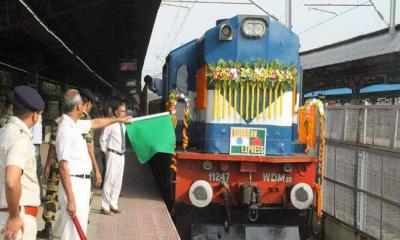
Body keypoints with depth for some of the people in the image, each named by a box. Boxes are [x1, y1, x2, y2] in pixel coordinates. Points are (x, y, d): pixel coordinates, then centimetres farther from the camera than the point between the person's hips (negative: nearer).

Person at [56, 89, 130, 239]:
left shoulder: (74, 124, 8)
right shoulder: (66, 129, -20)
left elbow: (95, 123, 29)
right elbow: (63, 167, -24)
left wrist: (118, 119, 41)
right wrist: (70, 199, -26)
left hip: (82, 183, 10)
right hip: (74, 185, -10)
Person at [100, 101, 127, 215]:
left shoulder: (123, 125, 9)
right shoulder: (111, 124, -14)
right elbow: (103, 139, -9)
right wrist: (105, 152, -4)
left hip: (121, 155, 8)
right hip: (113, 155, -8)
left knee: (118, 181, 12)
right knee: (109, 180, -5)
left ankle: (113, 205, 22)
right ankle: (105, 206, 3)